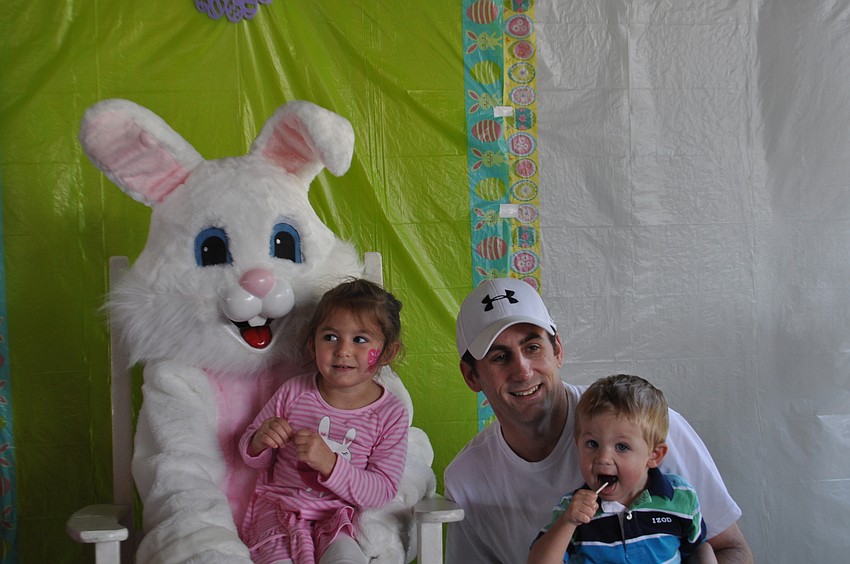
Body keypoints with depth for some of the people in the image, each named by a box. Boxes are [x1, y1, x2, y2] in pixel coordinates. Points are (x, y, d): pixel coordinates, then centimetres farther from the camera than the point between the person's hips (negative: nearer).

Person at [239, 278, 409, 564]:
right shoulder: (294, 391, -2)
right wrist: (260, 442, -15)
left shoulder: (390, 414, -6)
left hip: (336, 518, -1)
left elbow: (381, 492, -10)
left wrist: (330, 463, -25)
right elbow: (253, 459, 10)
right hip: (277, 507, 1)